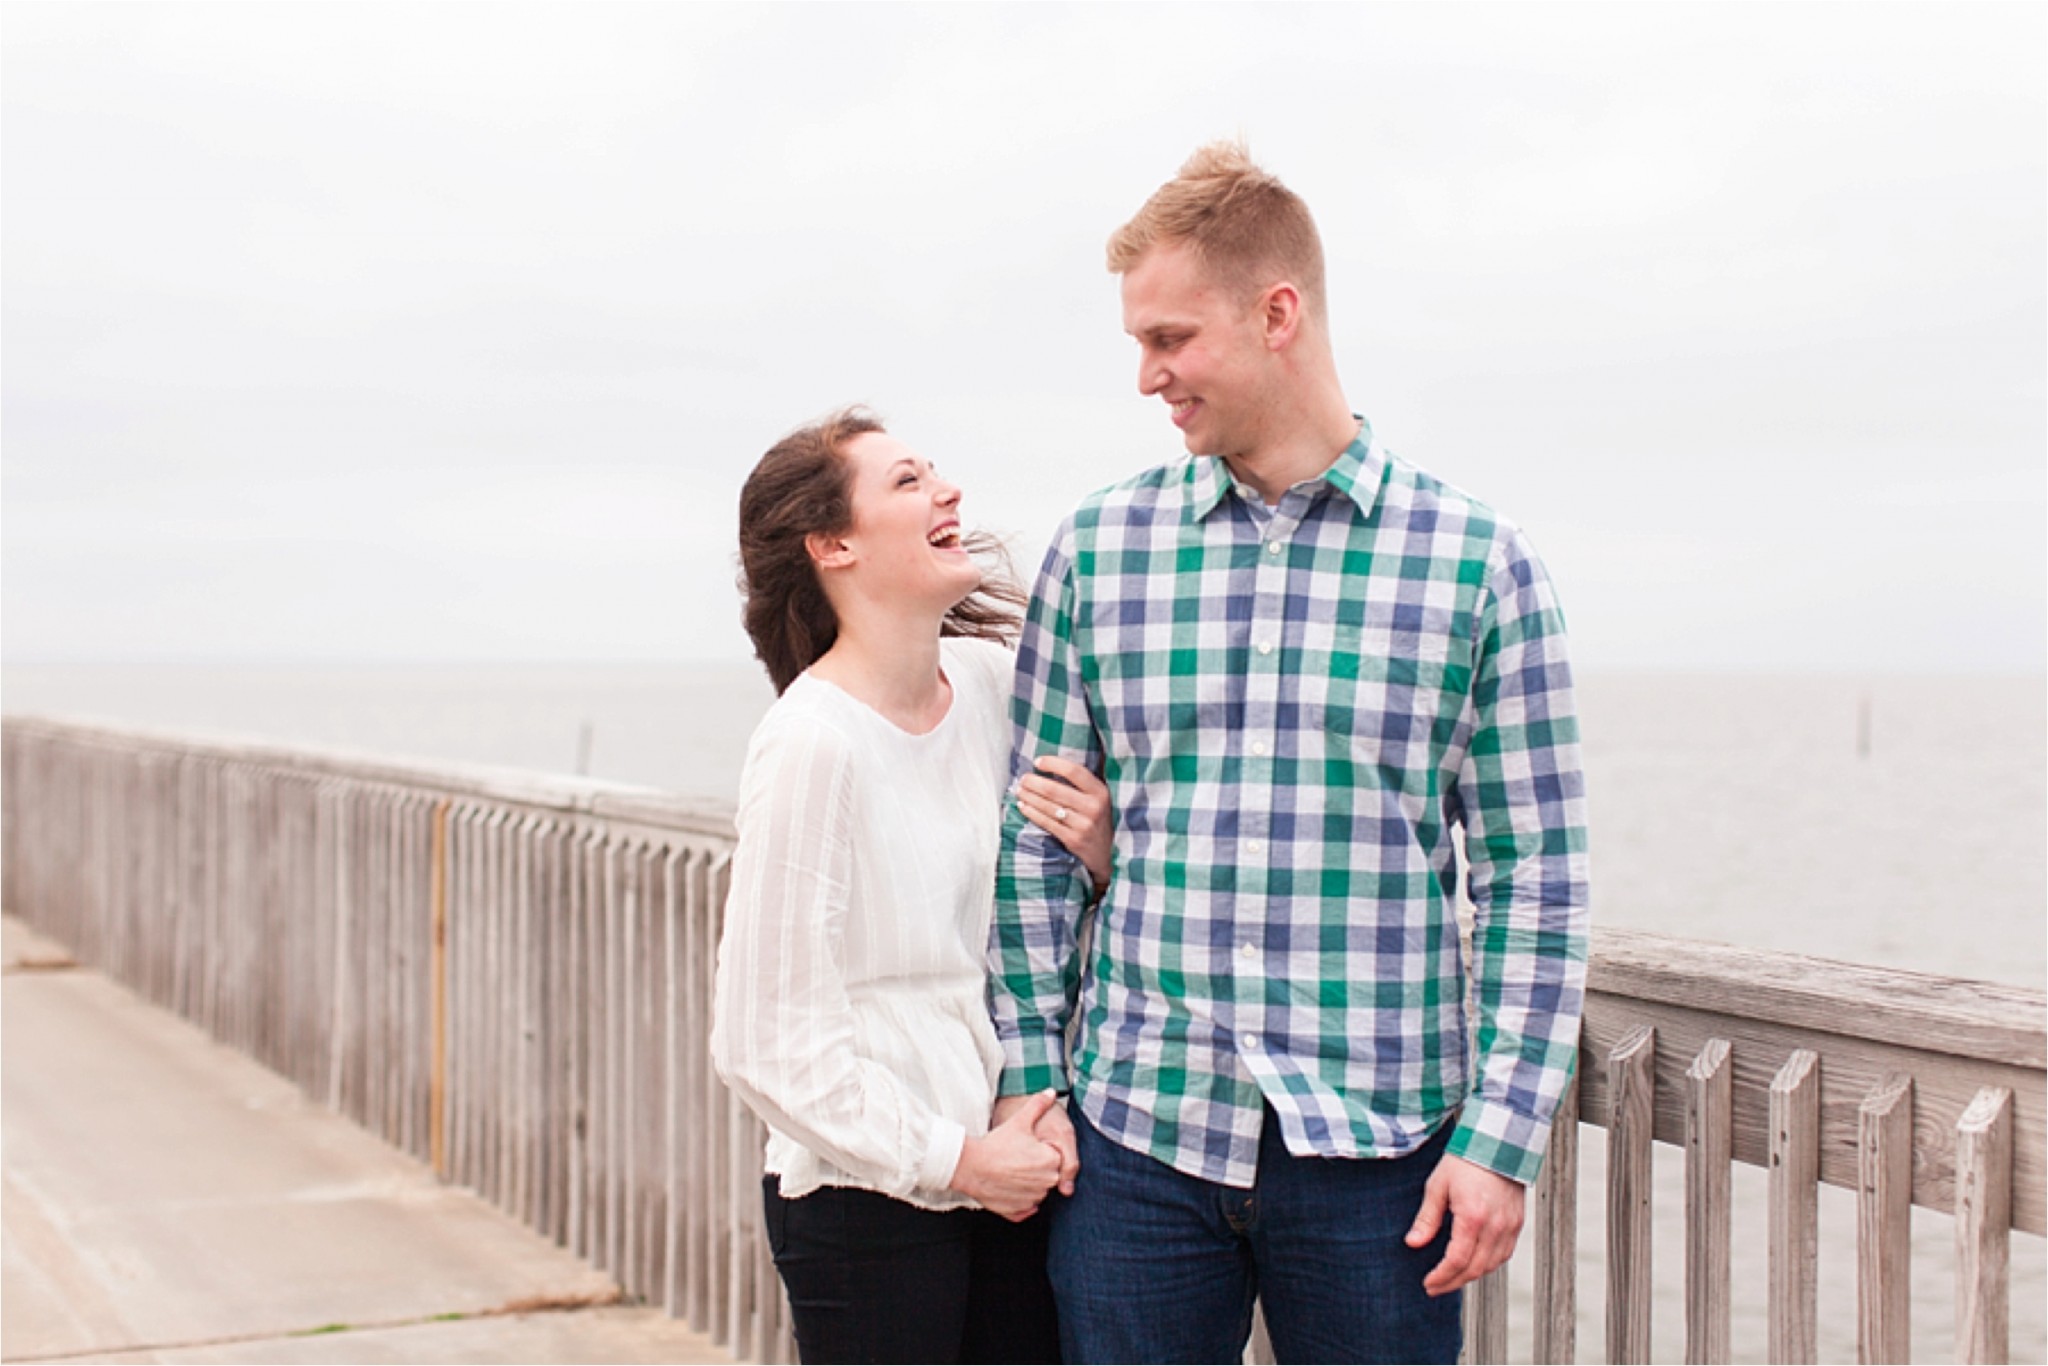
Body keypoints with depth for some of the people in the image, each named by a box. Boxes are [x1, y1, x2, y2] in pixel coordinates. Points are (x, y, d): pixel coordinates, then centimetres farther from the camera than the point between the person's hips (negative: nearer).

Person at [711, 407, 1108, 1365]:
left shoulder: (985, 677, 2)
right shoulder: (812, 743, -16)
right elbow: (768, 1041, -14)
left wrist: (1100, 853, -7)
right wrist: (953, 1157, -11)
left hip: (1011, 1179, 6)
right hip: (868, 1204, -6)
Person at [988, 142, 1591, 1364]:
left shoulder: (1478, 564, -1)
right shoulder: (1097, 551, 5)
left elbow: (1536, 877, -1)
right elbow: (1037, 840, 8)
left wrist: (1503, 1136, -6)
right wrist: (1027, 1080, 3)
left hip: (1378, 1149, -1)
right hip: (1136, 1136, 2)